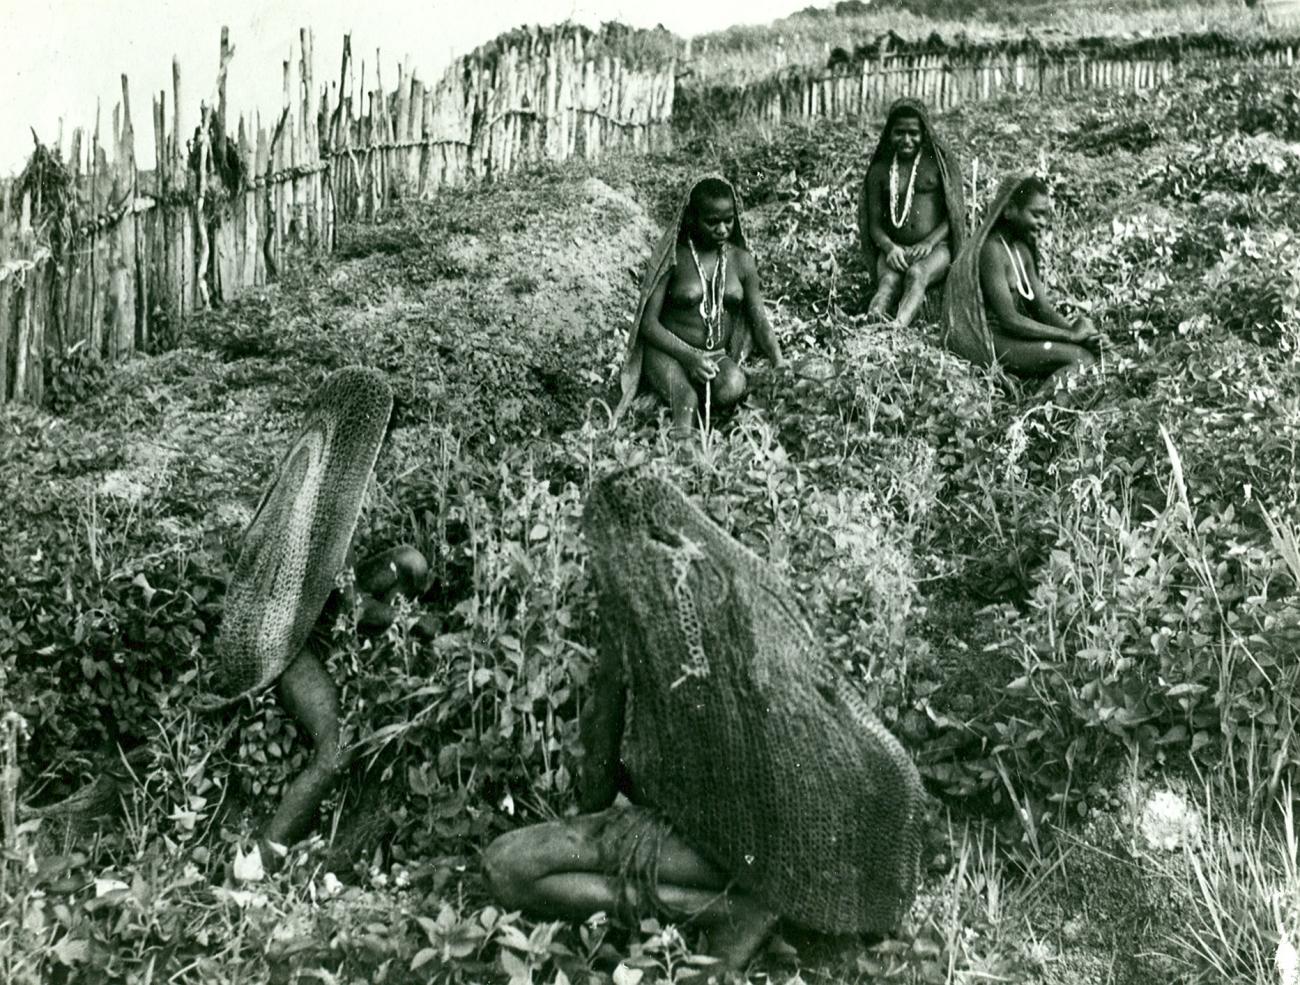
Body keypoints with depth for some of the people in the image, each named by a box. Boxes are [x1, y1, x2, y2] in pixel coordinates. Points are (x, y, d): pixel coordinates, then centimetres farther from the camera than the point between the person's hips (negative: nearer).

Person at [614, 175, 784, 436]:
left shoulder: (742, 260, 6)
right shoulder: (673, 257, -6)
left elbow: (759, 320, 7)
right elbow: (648, 322, -8)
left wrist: (779, 364, -10)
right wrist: (689, 356, -23)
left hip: (718, 355, 3)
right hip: (669, 353, -3)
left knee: (733, 388, -31)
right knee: (686, 399, -34)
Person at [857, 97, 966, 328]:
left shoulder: (941, 162, 7)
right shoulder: (880, 170, 11)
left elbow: (955, 214, 3)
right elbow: (874, 224, 9)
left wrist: (929, 243, -14)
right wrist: (889, 247, -13)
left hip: (935, 247, -2)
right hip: (894, 249, 2)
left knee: (916, 275, -36)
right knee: (888, 281, -32)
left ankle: (899, 327, -65)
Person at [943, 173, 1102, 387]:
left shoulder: (1022, 249, 12)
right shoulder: (992, 250, -16)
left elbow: (1043, 309, 9)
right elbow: (1009, 319, -22)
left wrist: (1076, 328, -11)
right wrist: (1071, 335, -19)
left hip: (1011, 336, 9)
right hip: (987, 344, -9)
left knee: (1091, 348, -8)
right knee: (1080, 356, -22)